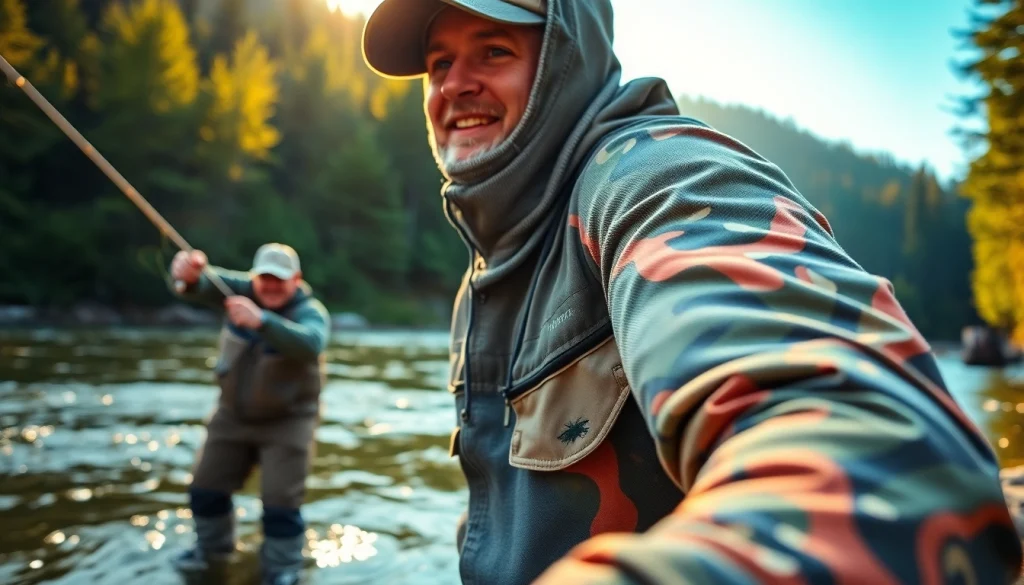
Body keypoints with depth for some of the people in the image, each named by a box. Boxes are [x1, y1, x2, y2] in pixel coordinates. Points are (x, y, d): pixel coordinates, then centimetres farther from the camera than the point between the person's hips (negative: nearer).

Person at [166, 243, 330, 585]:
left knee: (281, 500, -5)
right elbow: (203, 284, -26)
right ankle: (212, 547, 42)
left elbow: (308, 344, -45)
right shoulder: (242, 289, -8)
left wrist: (261, 321, -59)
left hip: (287, 421, -5)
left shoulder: (311, 312, -22)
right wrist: (187, 273, -51)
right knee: (207, 485, 17)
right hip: (234, 414, 5)